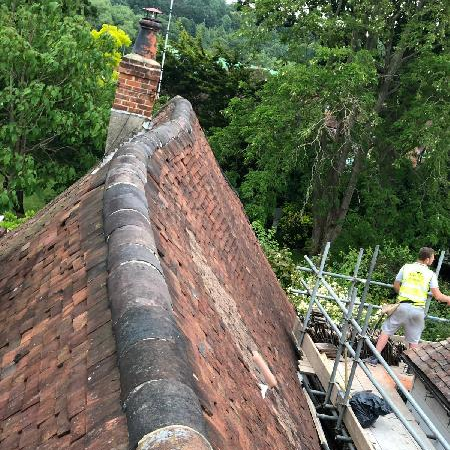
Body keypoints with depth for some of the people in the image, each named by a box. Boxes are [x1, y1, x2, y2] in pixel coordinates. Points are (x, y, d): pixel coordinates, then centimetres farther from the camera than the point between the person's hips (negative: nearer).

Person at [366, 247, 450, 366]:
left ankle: (374, 358, 8)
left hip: (402, 306, 0)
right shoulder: (431, 274, 0)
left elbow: (396, 286, 11)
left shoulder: (406, 267, 4)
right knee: (414, 340, 11)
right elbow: (438, 296, -2)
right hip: (418, 309, 0)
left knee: (386, 330, 10)